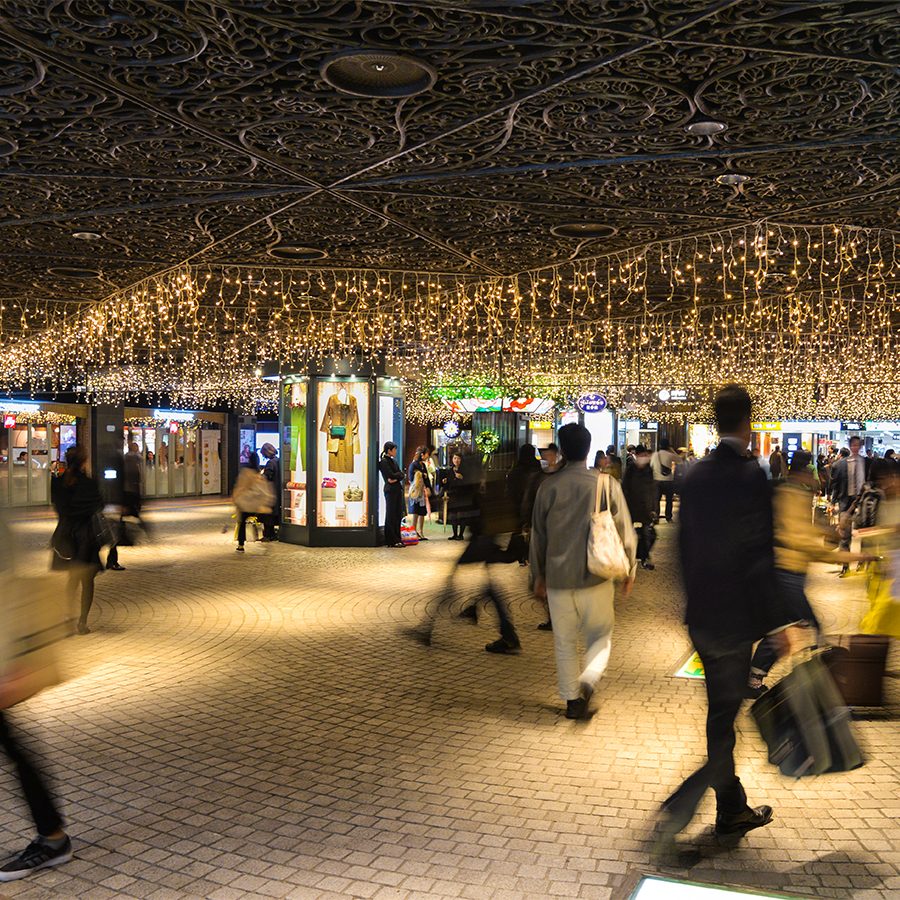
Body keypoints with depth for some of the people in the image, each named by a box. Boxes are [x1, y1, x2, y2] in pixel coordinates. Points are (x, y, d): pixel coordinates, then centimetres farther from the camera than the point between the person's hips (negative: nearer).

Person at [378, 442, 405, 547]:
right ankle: (391, 541, -2)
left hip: (398, 489, 8)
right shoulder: (383, 462, -7)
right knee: (391, 516, -4)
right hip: (390, 490, -8)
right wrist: (399, 474, 0)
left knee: (398, 515, 7)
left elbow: (401, 475, 8)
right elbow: (391, 475, -16)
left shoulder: (393, 461, 18)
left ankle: (397, 539, 12)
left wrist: (395, 478, -10)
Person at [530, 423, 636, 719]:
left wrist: (538, 575, 18)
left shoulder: (549, 486, -2)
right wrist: (629, 570, 11)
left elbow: (538, 534, 6)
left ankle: (572, 700, 18)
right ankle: (588, 680, -9)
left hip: (558, 577, 1)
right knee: (601, 634, 15)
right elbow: (625, 531, -2)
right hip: (596, 576, -1)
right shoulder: (606, 483, -7)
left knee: (564, 642, 14)